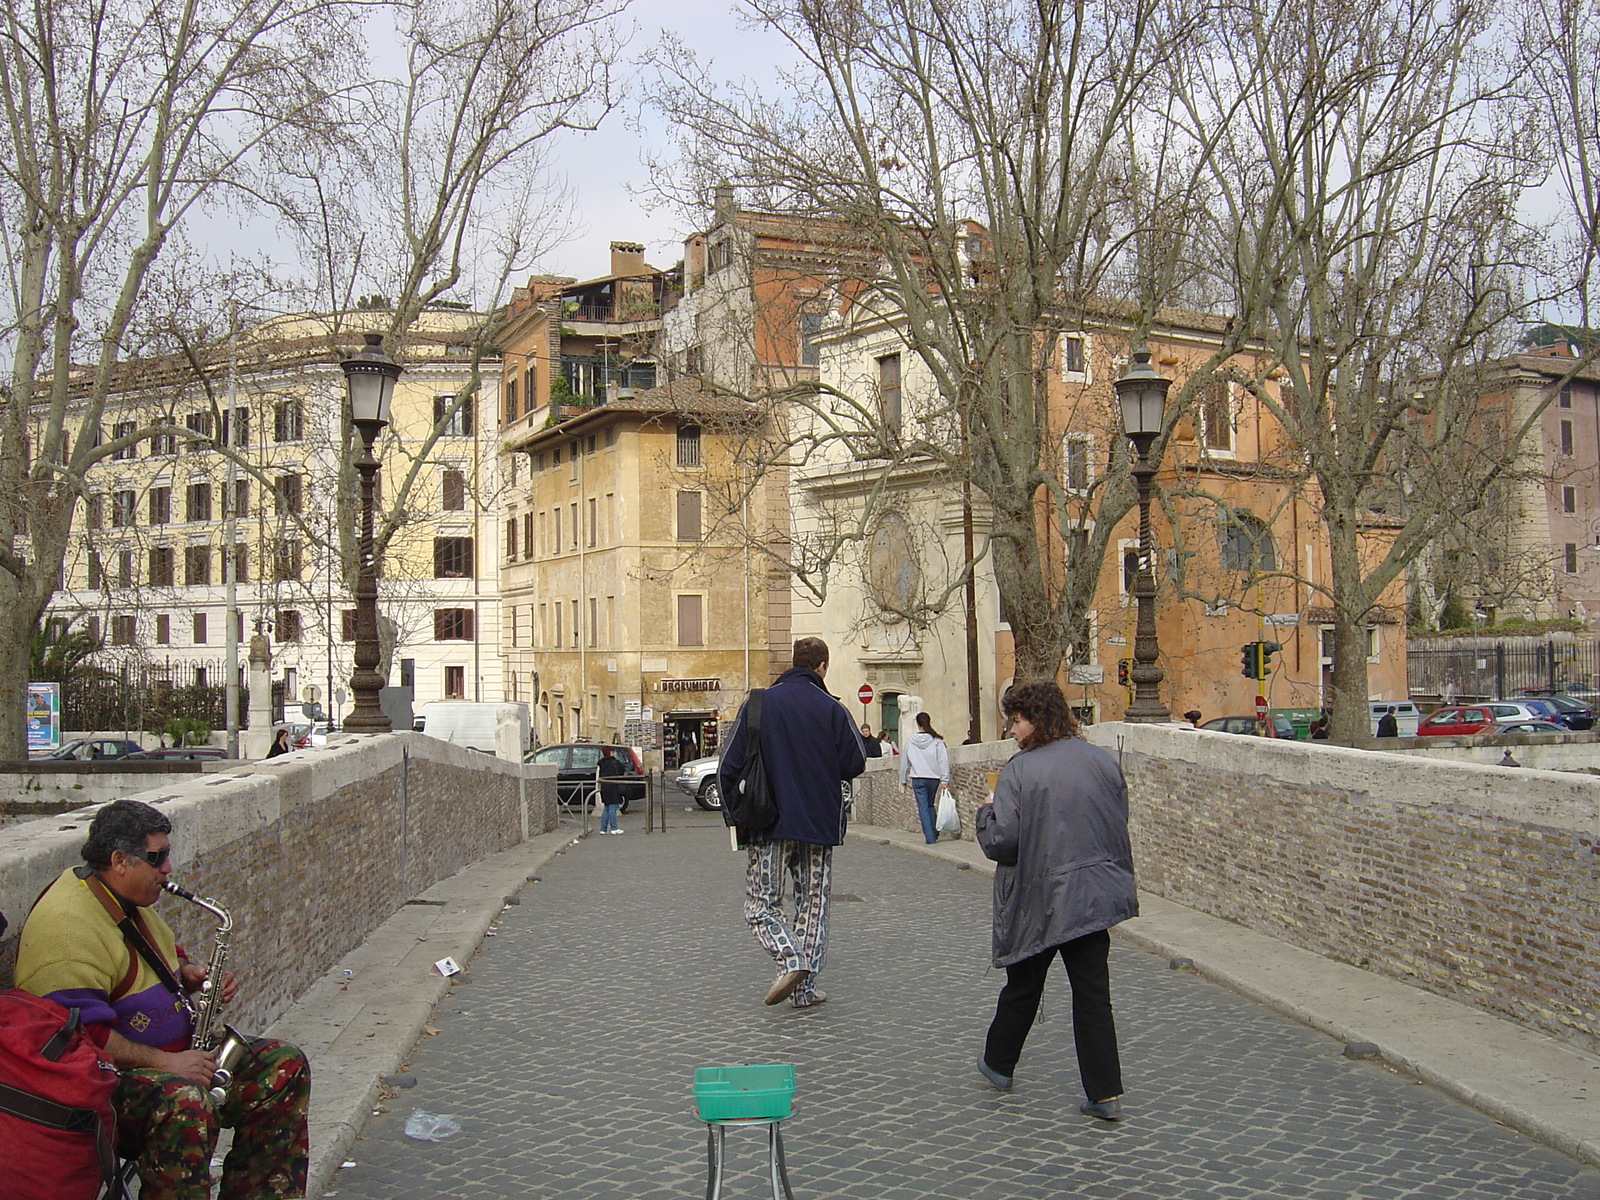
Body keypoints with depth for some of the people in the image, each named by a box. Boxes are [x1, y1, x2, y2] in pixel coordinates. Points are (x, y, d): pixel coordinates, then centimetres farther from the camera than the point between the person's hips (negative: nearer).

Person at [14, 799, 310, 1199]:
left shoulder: (127, 898, 11)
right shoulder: (67, 926, -22)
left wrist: (191, 974, 6)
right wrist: (163, 1062, -29)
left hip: (174, 1058, 10)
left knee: (284, 1065, -2)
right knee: (185, 1104, -39)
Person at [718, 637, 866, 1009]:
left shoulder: (760, 703, -2)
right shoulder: (832, 709, -3)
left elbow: (730, 765, -4)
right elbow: (855, 764, -2)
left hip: (770, 824, -1)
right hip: (820, 824, 1)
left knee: (761, 904, 7)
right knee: (813, 905, 12)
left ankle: (790, 960, -15)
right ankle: (806, 987, 10)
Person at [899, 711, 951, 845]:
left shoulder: (911, 740, 1)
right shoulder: (936, 740, -3)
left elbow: (904, 761, 8)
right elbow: (943, 760, -7)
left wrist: (903, 779, 17)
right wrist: (945, 779, -4)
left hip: (917, 779, -1)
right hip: (933, 778, 1)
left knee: (923, 807, 2)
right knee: (930, 805, 19)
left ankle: (929, 837, -3)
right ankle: (934, 833, 18)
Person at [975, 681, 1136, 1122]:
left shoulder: (1020, 770, -14)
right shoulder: (1101, 760, 2)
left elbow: (1000, 841, -17)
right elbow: (1120, 822, 10)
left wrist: (987, 810, 2)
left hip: (1040, 901, -4)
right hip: (1096, 896, 4)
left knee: (1023, 986, 15)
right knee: (1093, 993, 7)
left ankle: (998, 1064, 34)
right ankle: (1106, 1094, 5)